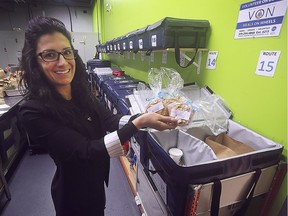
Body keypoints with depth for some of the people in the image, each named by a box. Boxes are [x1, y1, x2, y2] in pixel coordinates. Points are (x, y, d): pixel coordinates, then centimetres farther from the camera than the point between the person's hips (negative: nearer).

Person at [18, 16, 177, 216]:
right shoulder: (33, 112, -28)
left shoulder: (81, 93, -9)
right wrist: (139, 123, -36)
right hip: (73, 191, -5)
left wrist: (144, 117, -27)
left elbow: (111, 121, -10)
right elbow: (86, 151, -32)